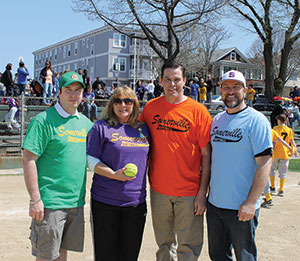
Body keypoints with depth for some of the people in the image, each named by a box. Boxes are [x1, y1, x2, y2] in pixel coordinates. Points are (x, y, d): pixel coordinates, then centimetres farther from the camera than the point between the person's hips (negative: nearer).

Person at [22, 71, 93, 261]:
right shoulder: (43, 120, -8)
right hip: (50, 201, -5)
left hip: (76, 201, 6)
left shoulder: (85, 123, 11)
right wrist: (35, 199, -16)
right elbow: (28, 160, -12)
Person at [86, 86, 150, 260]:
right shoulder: (102, 127, -2)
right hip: (105, 202, -3)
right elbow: (91, 160, -6)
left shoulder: (143, 129, 10)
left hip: (136, 201, 4)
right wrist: (114, 175, -18)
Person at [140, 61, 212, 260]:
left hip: (189, 191, -3)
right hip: (158, 190, 3)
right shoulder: (151, 107, 2)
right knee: (164, 243, 16)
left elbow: (206, 155, -6)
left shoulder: (197, 110, -7)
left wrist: (202, 192, -10)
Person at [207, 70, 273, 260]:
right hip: (214, 203, 6)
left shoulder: (256, 120, -9)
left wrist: (251, 202, -19)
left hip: (241, 208, -6)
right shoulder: (216, 120, 11)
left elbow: (264, 163, -15)